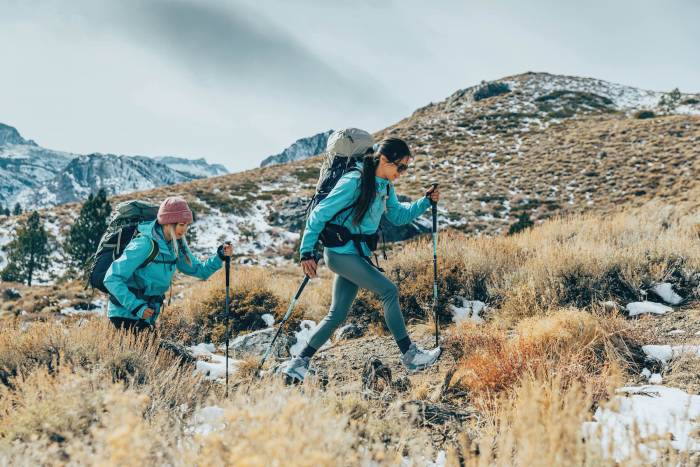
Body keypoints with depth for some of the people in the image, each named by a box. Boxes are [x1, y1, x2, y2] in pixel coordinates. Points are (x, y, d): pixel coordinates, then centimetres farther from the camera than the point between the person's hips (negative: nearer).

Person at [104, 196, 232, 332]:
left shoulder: (176, 245, 0)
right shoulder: (145, 245, -23)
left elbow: (199, 270, 7)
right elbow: (112, 279, -23)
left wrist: (220, 256, -10)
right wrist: (136, 307, -28)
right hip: (126, 314, -7)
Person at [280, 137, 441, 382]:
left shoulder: (385, 186, 7)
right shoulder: (354, 182, -18)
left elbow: (398, 216, 17)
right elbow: (319, 215, -15)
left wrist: (426, 201, 3)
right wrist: (307, 252, -15)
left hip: (357, 254, 9)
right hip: (341, 252, -9)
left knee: (337, 314, 9)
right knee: (389, 291, -13)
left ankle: (298, 363, 16)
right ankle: (410, 355, -4)